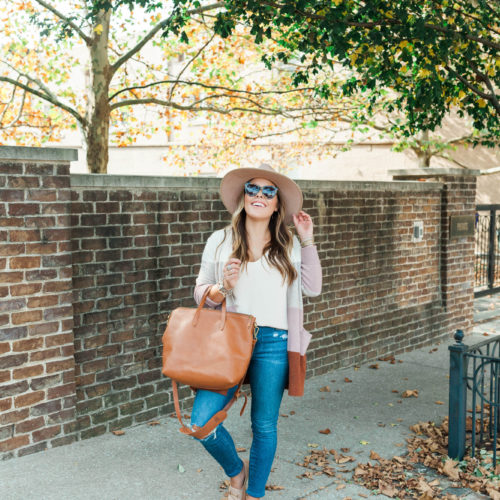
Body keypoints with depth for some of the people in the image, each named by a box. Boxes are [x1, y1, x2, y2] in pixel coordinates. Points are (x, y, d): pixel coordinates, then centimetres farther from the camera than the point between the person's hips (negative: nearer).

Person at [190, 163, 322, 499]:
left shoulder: (289, 245, 10)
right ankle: (237, 471, 22)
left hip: (273, 343, 1)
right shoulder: (220, 241, 6)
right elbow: (200, 292, 8)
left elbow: (313, 288, 5)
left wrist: (308, 241, 2)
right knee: (202, 423, -9)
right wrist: (223, 287, -14)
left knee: (265, 426, 9)